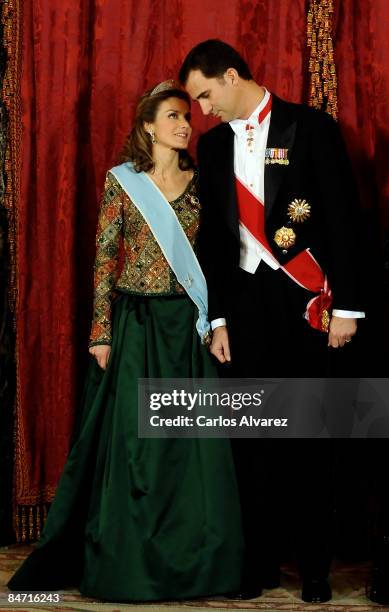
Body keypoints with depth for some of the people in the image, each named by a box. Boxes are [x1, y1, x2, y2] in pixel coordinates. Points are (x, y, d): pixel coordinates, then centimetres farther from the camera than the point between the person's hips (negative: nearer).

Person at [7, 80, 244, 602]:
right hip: (136, 322, -2)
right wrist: (101, 331, -6)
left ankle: (192, 558, 12)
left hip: (188, 323, 2)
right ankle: (127, 561, 12)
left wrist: (214, 320, 1)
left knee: (194, 442, 1)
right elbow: (104, 258, -1)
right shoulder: (121, 181, 1)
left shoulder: (197, 182, 8)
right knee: (132, 440, 0)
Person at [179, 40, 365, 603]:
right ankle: (259, 563, 15)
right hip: (247, 302, 4)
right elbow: (213, 235, 12)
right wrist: (217, 319, 7)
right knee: (252, 436, 4)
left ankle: (315, 568, 13)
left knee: (310, 438, 2)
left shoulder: (311, 127, -3)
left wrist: (345, 307, -9)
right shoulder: (213, 144, 11)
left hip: (309, 302, -4)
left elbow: (343, 218, -6)